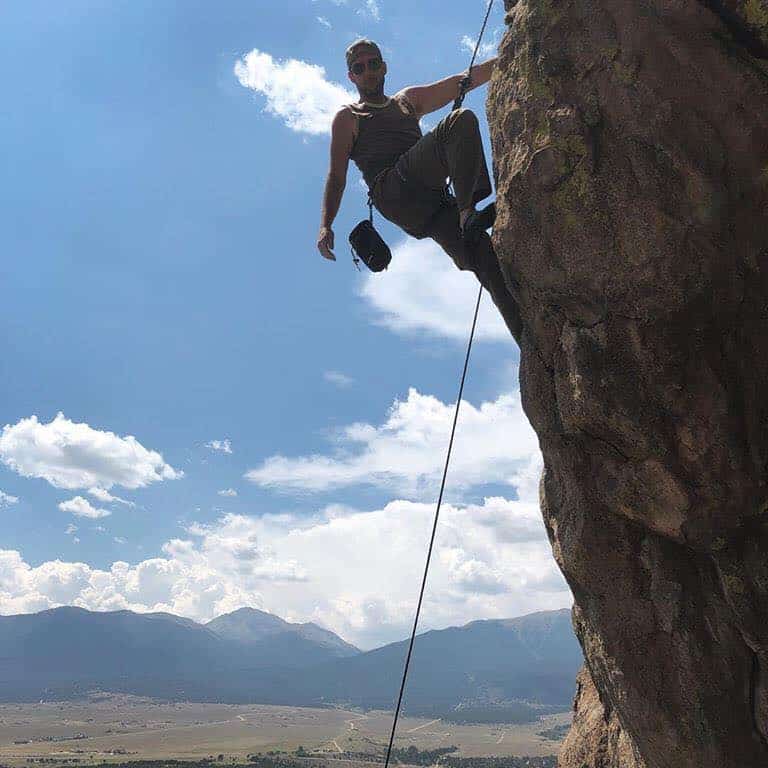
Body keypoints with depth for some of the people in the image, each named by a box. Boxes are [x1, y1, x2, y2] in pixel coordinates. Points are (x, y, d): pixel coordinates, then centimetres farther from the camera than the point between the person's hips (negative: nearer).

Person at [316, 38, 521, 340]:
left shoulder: (409, 100, 36)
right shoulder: (348, 117, 22)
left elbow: (469, 79, 27)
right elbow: (337, 176, 11)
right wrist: (325, 225, -5)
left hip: (433, 201, 5)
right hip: (394, 192, -5)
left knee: (486, 257, -16)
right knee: (462, 121, -21)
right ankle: (468, 210, -35)